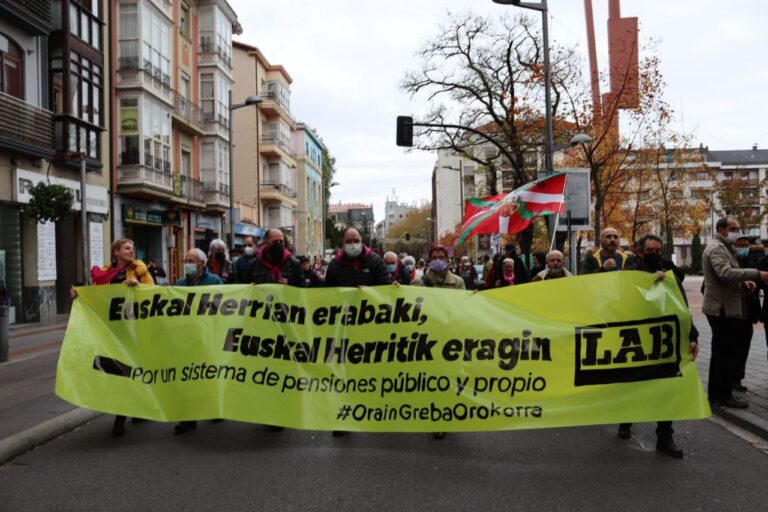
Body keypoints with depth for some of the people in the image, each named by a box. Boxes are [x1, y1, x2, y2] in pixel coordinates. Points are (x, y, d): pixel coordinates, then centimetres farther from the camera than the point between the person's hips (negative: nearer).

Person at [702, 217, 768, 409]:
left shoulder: (724, 247, 20)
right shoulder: (716, 247, -14)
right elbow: (726, 273, -29)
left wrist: (743, 281, 8)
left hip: (723, 306, 11)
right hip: (722, 307, -11)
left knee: (720, 351, 14)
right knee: (726, 352, -6)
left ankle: (715, 393, 22)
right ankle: (724, 395, 1)